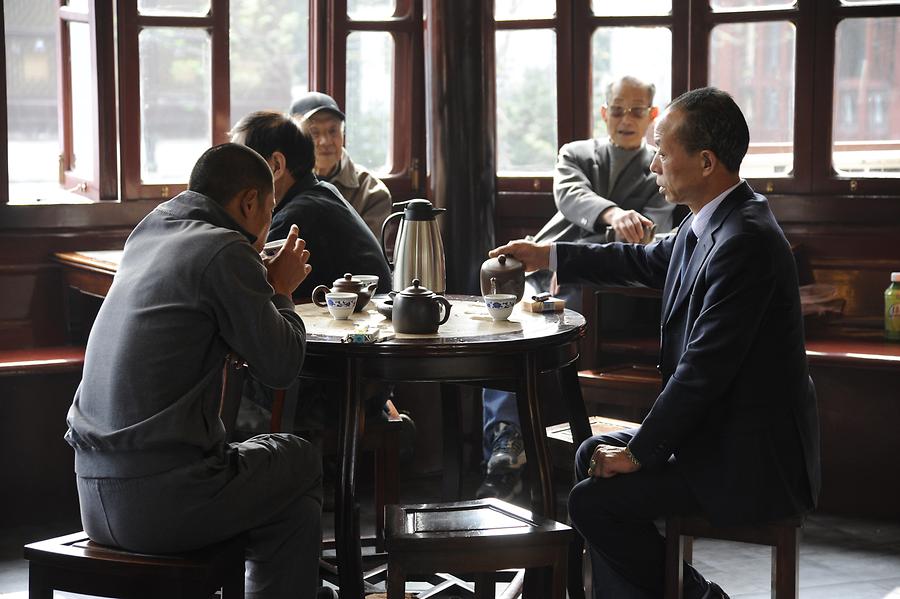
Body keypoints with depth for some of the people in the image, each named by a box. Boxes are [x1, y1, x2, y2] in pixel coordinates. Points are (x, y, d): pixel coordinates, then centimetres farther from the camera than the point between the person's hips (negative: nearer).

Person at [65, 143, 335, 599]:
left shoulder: (147, 232, 14)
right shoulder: (224, 250, -11)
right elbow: (281, 364, -6)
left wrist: (266, 278, 19)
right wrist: (281, 290, 9)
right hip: (163, 501, -8)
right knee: (300, 462, 18)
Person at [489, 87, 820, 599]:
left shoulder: (746, 241, -25)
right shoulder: (711, 222, 6)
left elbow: (704, 370, -25)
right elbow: (647, 262, 25)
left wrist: (638, 453, -15)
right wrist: (548, 255, 29)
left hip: (751, 461, -10)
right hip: (721, 429, 10)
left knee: (594, 501, -11)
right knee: (593, 456, 15)